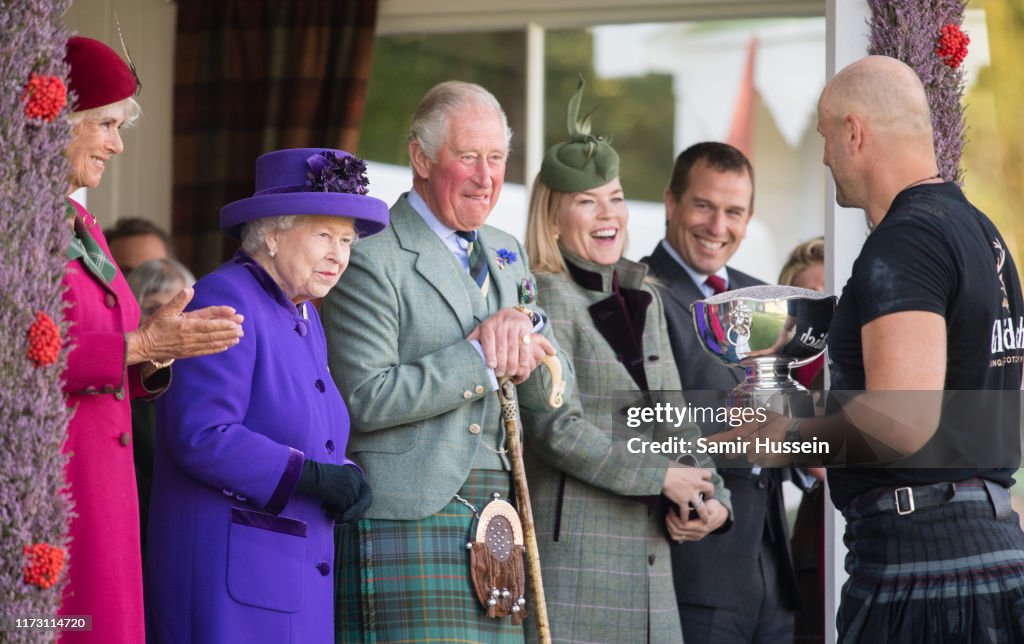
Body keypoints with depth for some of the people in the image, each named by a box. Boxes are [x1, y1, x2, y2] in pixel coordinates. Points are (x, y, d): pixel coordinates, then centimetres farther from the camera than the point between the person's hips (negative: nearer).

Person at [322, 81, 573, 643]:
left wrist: (524, 324, -5)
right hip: (407, 527, -7)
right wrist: (480, 359, -13)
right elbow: (366, 399, -15)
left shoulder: (504, 255, 19)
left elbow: (553, 395, 16)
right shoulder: (371, 259, -6)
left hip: (492, 529, 7)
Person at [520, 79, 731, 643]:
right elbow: (555, 428, -15)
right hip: (571, 549, -7)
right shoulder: (547, 300, -5)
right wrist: (660, 476, -12)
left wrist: (712, 498, 2)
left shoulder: (643, 299, 18)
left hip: (647, 552, 7)